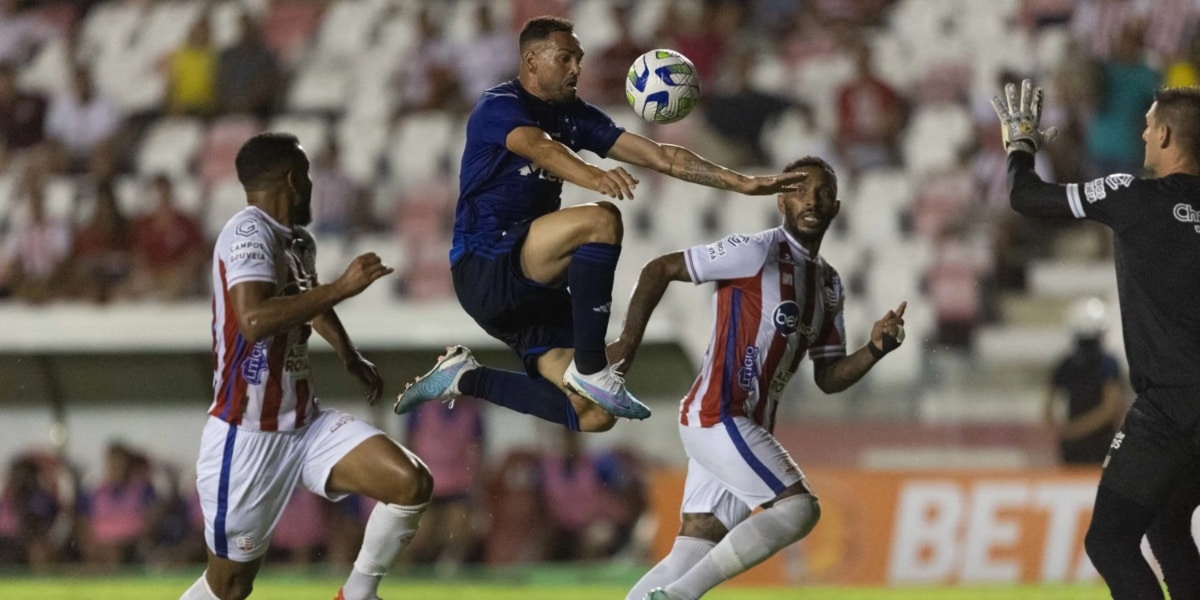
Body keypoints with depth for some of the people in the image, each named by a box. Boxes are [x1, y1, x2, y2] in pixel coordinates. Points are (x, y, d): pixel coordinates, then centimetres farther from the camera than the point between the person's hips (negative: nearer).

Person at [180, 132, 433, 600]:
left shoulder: (298, 241, 8)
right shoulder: (250, 235, -19)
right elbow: (254, 320, -37)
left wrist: (350, 357, 37)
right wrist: (341, 288, -32)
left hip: (305, 423, 8)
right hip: (247, 437, -8)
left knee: (412, 484, -10)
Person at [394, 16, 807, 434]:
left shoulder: (574, 116, 12)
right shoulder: (499, 107, -10)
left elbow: (658, 155, 7)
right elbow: (540, 148, -32)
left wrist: (743, 183, -2)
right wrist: (595, 177, -54)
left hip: (531, 286, 8)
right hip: (485, 266, -8)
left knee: (593, 416, -2)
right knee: (600, 220, -30)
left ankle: (466, 378, 14)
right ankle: (590, 368, -22)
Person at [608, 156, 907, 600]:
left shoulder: (829, 287, 17)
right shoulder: (756, 254, -7)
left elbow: (828, 379, 18)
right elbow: (659, 269, -5)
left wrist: (876, 348, 0)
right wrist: (628, 343, -11)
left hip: (747, 429, 8)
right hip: (718, 417, -8)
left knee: (691, 557, 4)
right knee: (798, 508, -17)